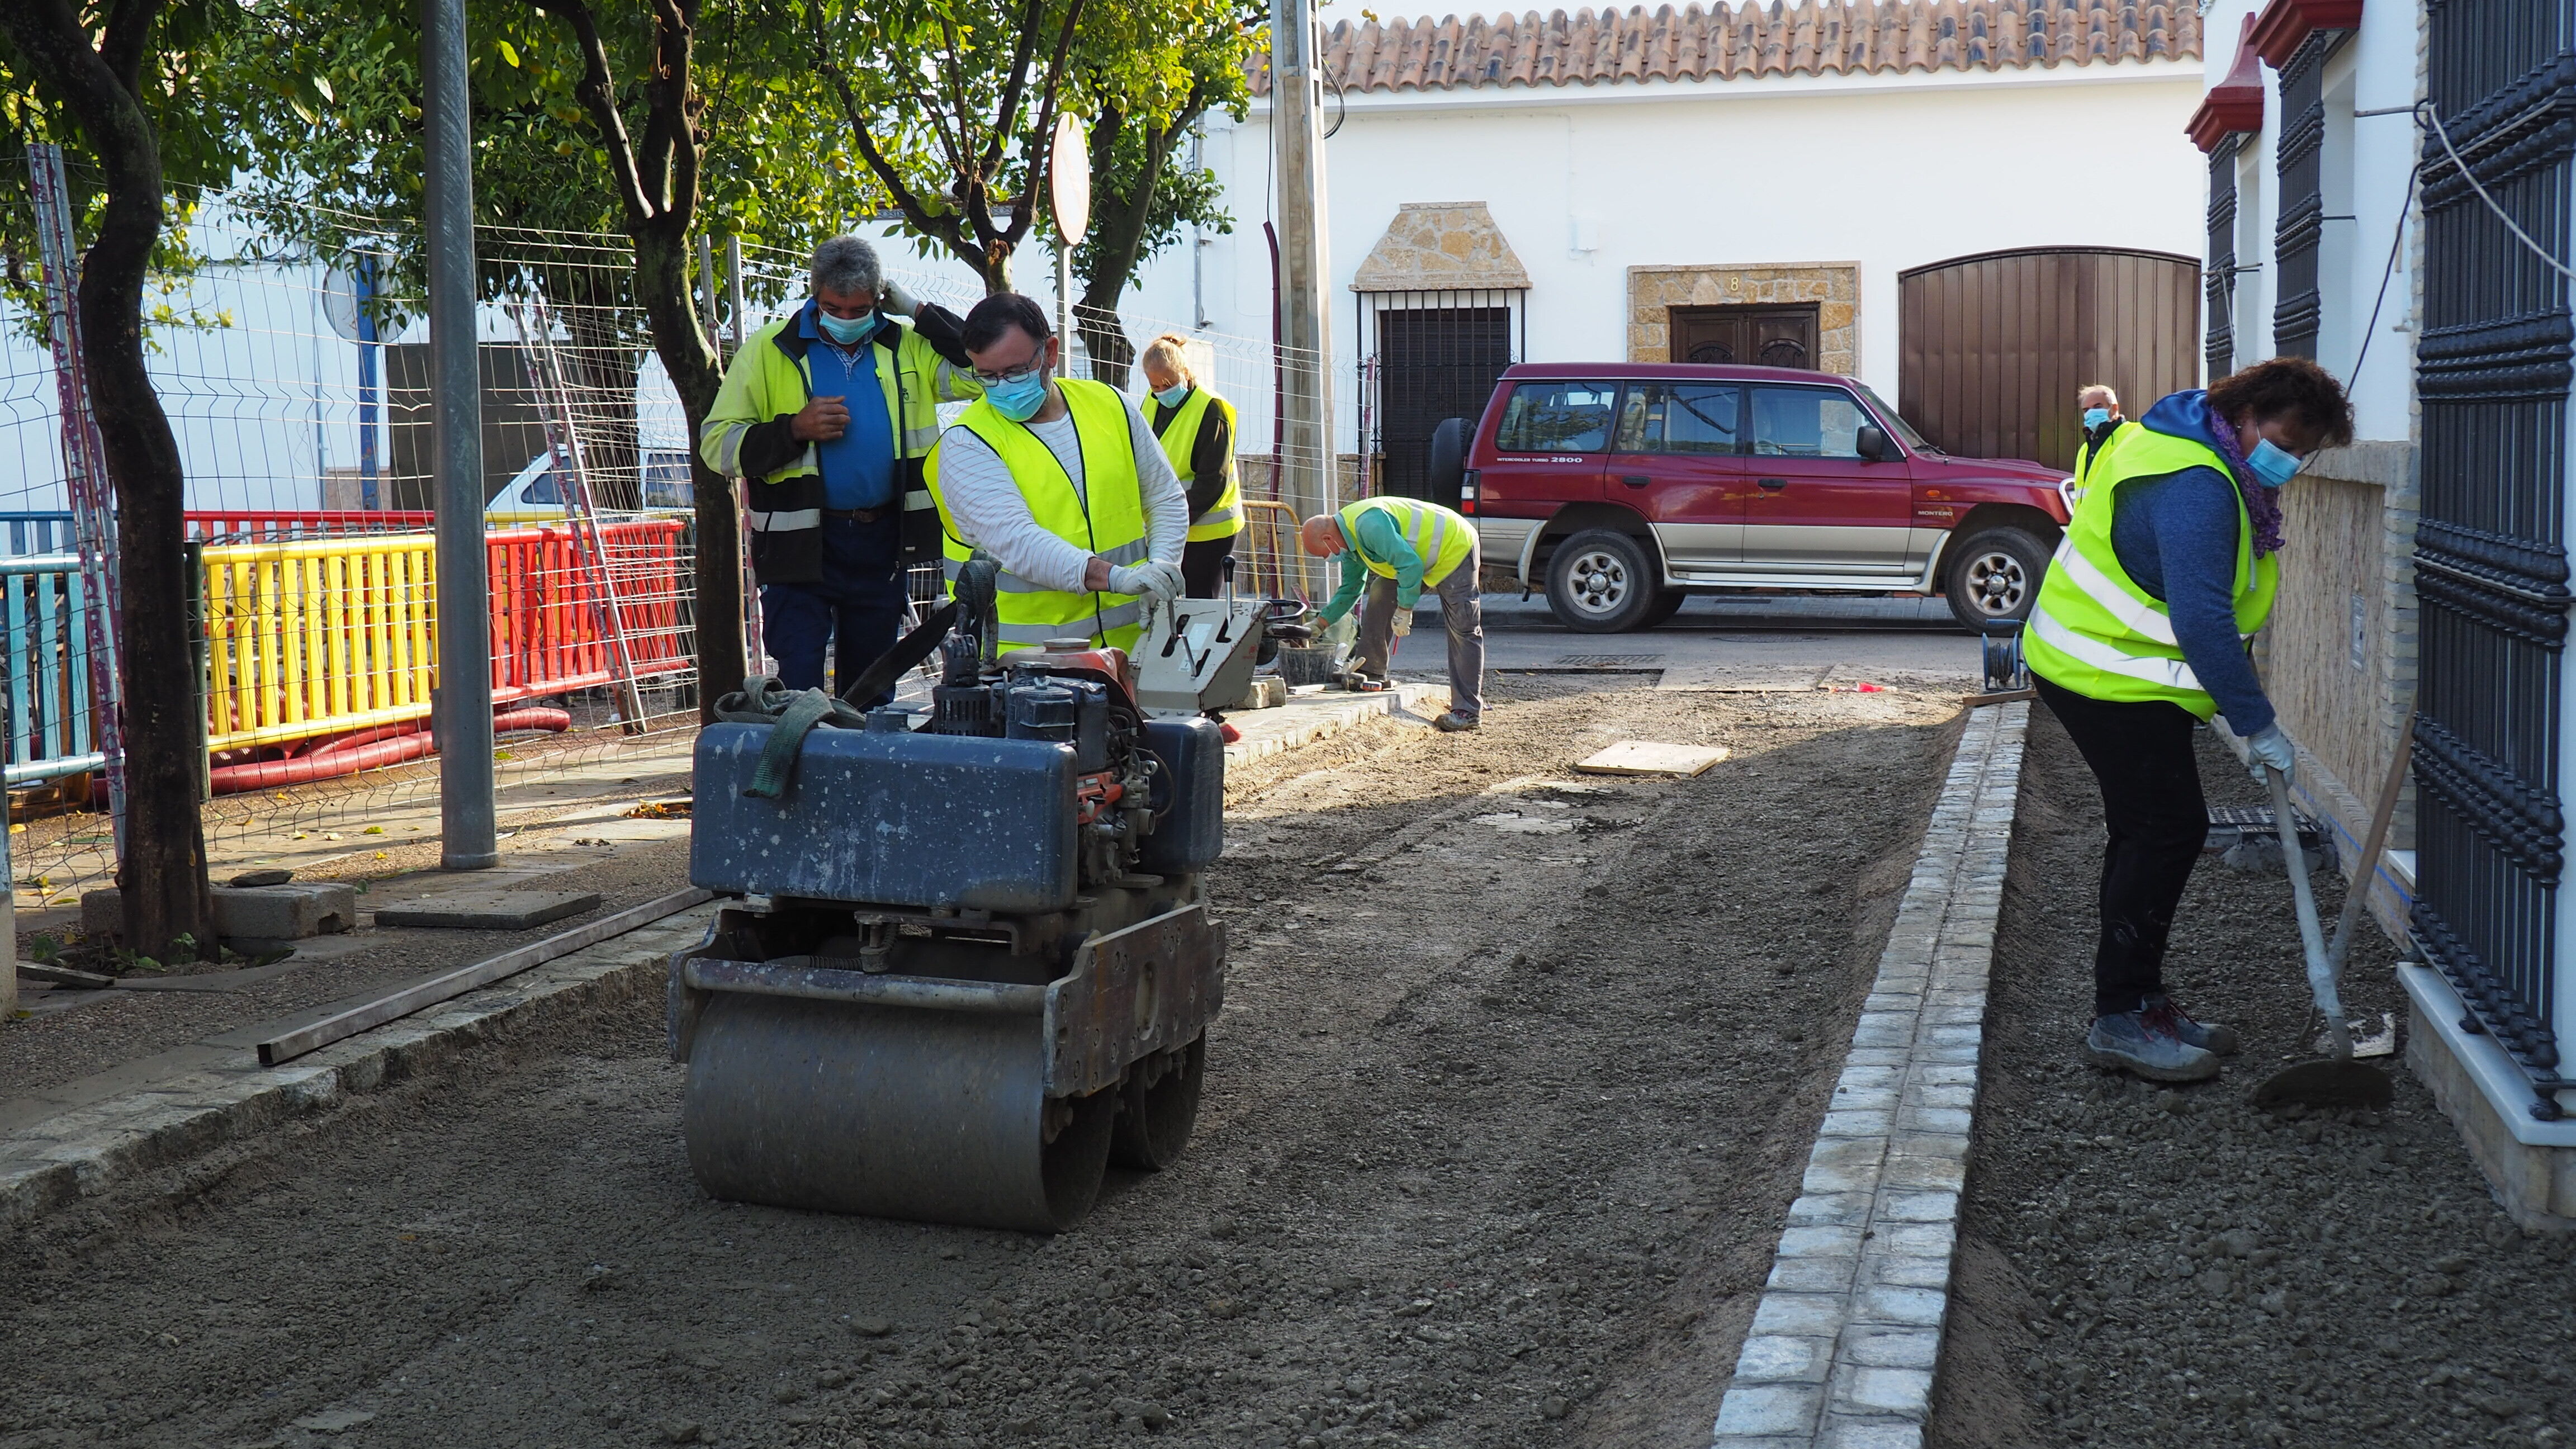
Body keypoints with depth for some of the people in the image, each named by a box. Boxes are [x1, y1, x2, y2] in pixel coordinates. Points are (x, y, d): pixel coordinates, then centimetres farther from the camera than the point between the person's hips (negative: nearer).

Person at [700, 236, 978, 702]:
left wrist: (918, 312, -4)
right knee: (799, 690, -8)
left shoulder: (907, 346, 7)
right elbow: (717, 443, -3)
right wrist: (794, 429, -18)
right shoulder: (771, 349, -2)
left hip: (882, 542, 3)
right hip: (801, 543, -3)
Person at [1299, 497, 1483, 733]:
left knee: (1463, 631, -11)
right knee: (1380, 597, 4)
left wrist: (1404, 610, -25)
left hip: (1455, 548, -10)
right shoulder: (1349, 539, 5)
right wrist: (1320, 623, 13)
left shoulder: (1370, 525, -29)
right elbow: (1349, 589, 16)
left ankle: (1468, 710, -14)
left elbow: (1410, 565, -31)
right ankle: (1371, 675, 11)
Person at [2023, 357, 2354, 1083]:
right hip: (2110, 677, -11)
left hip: (2096, 664, 11)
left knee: (2148, 833, 14)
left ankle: (2135, 1003, 23)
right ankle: (2122, 1019, -6)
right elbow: (2203, 622, -31)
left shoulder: (2212, 465, 10)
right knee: (2169, 832, -10)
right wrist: (2259, 727, -25)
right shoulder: (2194, 486, -25)